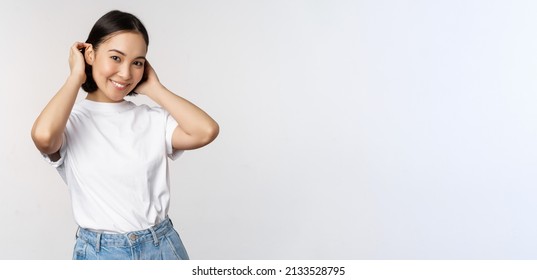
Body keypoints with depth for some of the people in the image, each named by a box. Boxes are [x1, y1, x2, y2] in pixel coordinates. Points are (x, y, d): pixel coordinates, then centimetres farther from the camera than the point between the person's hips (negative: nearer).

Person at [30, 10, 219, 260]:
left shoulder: (153, 119, 0)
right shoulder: (70, 121, -5)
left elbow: (206, 131, -17)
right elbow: (43, 135, -28)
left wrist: (153, 88, -5)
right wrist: (76, 76, -12)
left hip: (163, 247, 2)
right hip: (99, 252, -1)